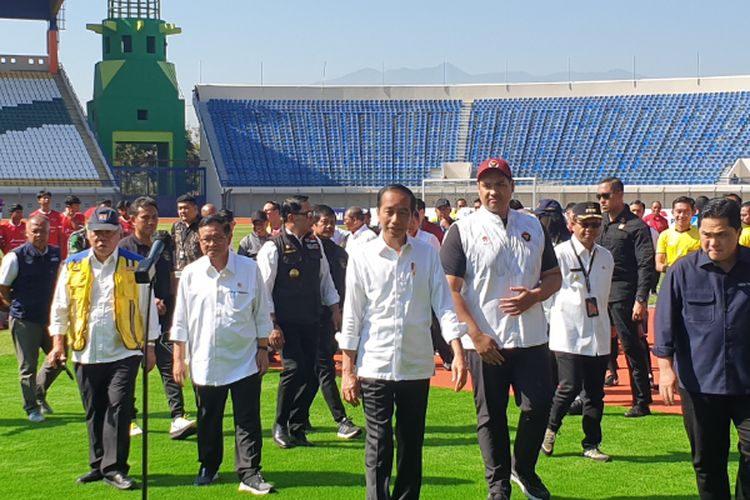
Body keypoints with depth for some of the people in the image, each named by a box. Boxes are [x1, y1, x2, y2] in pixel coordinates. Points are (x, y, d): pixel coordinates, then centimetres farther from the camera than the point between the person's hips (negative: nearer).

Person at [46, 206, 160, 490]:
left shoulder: (135, 266, 1)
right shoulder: (72, 266, 6)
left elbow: (148, 308, 5)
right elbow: (59, 308, 12)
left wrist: (150, 347, 4)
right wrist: (58, 344, 5)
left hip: (124, 351, -2)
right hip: (85, 353, 3)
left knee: (119, 407, -9)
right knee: (94, 412, 10)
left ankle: (114, 467, -3)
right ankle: (98, 465, 22)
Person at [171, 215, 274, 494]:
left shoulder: (249, 269, -3)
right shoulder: (191, 273, 0)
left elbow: (262, 313, 5)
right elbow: (180, 320, 5)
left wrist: (262, 348, 2)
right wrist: (178, 359, 3)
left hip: (244, 359, -1)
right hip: (205, 362, 1)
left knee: (248, 421, -1)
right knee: (208, 420, 13)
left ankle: (250, 474, 4)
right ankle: (208, 468, 30)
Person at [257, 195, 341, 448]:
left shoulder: (314, 243, 9)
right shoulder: (273, 248, -10)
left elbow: (325, 277, 19)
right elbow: (264, 290, -10)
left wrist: (335, 309, 14)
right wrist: (272, 326, -14)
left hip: (311, 322, 6)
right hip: (286, 323, -6)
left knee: (309, 373, 5)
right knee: (294, 368, -15)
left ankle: (297, 429, 17)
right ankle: (280, 425, 4)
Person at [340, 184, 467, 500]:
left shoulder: (427, 255, 3)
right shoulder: (362, 258, -1)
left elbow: (444, 305, 0)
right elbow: (352, 318, 1)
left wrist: (458, 354, -11)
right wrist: (347, 371, -2)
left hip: (417, 367, 2)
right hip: (375, 367, -2)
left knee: (411, 446, 11)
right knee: (379, 448, -1)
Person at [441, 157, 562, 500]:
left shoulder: (533, 226, 10)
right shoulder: (462, 231, -3)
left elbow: (554, 275, 13)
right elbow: (451, 289, -8)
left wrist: (533, 296, -9)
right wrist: (476, 335, -15)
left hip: (531, 339, 3)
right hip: (486, 343, -3)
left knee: (539, 405, 3)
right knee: (491, 415, 6)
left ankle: (524, 470, 27)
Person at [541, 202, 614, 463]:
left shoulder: (606, 257, 11)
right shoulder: (560, 254, -6)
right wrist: (548, 327, -9)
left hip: (598, 336, 5)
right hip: (568, 335, -5)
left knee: (595, 392, 7)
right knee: (570, 387, -9)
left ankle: (591, 444, 18)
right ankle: (550, 429, 16)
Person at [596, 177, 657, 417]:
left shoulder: (636, 226, -5)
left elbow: (646, 266, -11)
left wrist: (641, 299, -18)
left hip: (623, 295, -6)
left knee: (632, 348, -1)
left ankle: (642, 402, 7)